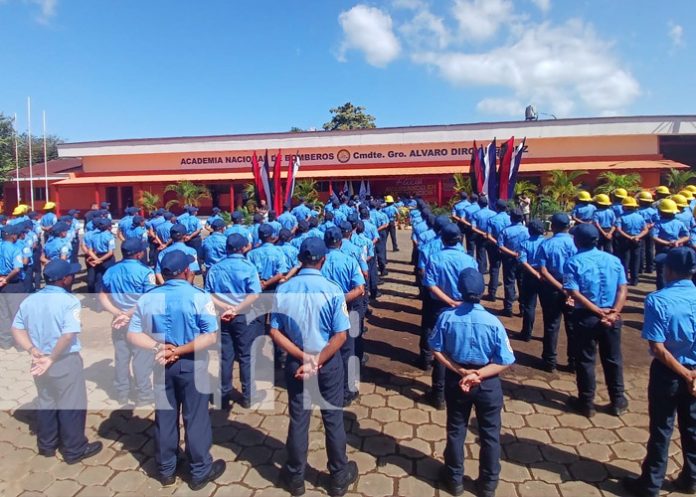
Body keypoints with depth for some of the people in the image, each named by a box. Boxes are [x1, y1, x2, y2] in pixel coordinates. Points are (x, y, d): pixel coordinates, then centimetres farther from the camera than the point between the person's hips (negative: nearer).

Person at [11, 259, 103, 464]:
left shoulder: (29, 300, 2)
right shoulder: (69, 301, -20)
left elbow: (16, 329, 4)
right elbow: (69, 335, -27)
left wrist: (33, 351, -3)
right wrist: (52, 358, -17)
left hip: (39, 362, 7)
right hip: (66, 362, -7)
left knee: (45, 402, 22)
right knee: (72, 405, 8)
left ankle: (46, 445, 38)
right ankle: (74, 450, 20)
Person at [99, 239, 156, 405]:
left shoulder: (110, 271, 3)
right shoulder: (145, 272, -16)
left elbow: (102, 297, 5)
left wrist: (118, 313, -6)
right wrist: (128, 314, -17)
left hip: (119, 322, 6)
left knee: (121, 358, 17)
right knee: (142, 360, 7)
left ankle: (121, 395, 32)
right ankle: (143, 397, 19)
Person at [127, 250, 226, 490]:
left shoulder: (147, 298, -3)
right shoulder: (200, 296, -16)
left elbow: (133, 334, -4)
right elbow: (211, 337, -22)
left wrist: (158, 348, -14)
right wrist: (180, 350, -19)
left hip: (162, 366, 4)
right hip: (192, 365, -4)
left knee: (164, 417, 18)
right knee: (195, 418, 10)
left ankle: (166, 470, 34)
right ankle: (200, 471, 25)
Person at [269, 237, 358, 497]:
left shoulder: (283, 290, -9)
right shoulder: (333, 290, -16)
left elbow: (275, 332, -9)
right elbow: (341, 336, -17)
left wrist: (303, 358, -12)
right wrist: (316, 362, -15)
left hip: (295, 363, 2)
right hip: (329, 363, -1)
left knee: (298, 420, 16)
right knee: (333, 419, 15)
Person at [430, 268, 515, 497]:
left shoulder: (447, 317, -18)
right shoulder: (493, 322, -19)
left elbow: (437, 350, -11)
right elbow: (505, 362, -16)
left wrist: (460, 371, -11)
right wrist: (478, 375, -17)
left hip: (455, 380, 1)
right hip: (488, 383, -1)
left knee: (456, 430, 20)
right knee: (490, 434, 20)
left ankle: (454, 479, 37)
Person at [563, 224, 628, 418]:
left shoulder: (574, 262, -9)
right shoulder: (614, 260, 4)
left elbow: (574, 293, -17)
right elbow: (623, 289, -4)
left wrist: (598, 311, -15)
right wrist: (613, 312, -11)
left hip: (585, 317, -4)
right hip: (611, 317, 4)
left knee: (585, 360, 8)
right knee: (613, 359, 16)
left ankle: (586, 403, 18)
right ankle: (618, 401, 28)